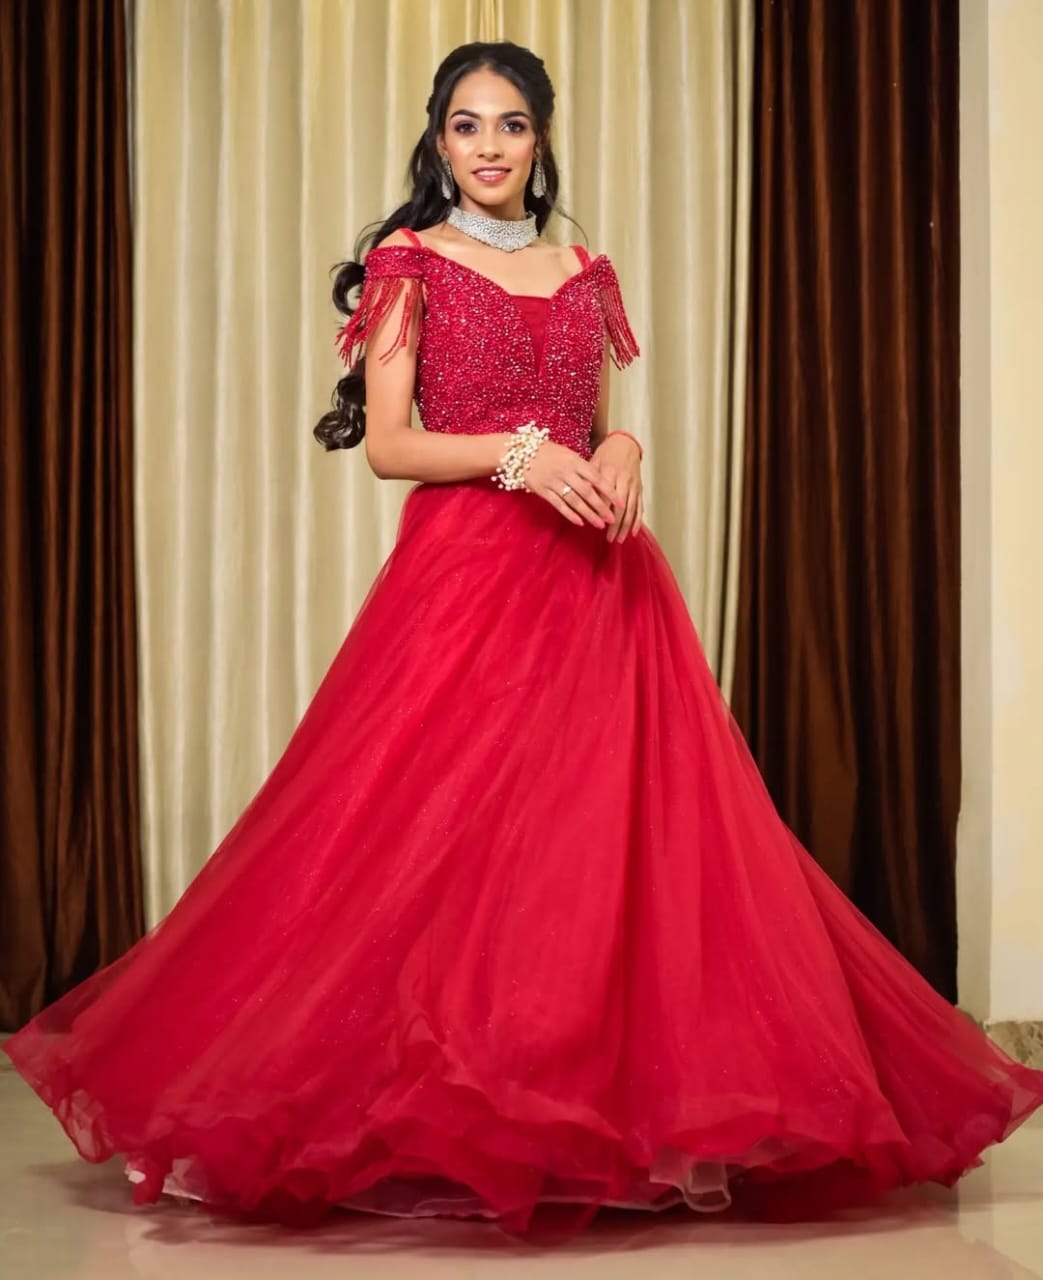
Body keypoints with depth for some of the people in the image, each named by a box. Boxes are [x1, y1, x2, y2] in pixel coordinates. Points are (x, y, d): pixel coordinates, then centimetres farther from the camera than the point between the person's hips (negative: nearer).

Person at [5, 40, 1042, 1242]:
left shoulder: (584, 275, 16)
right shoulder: (410, 265, 3)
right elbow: (385, 442, -3)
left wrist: (619, 450, -2)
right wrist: (518, 454, -16)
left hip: (592, 577, 4)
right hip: (462, 572, -4)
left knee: (603, 817, -2)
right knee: (450, 827, -8)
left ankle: (607, 1093, 6)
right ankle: (447, 1107, 1)